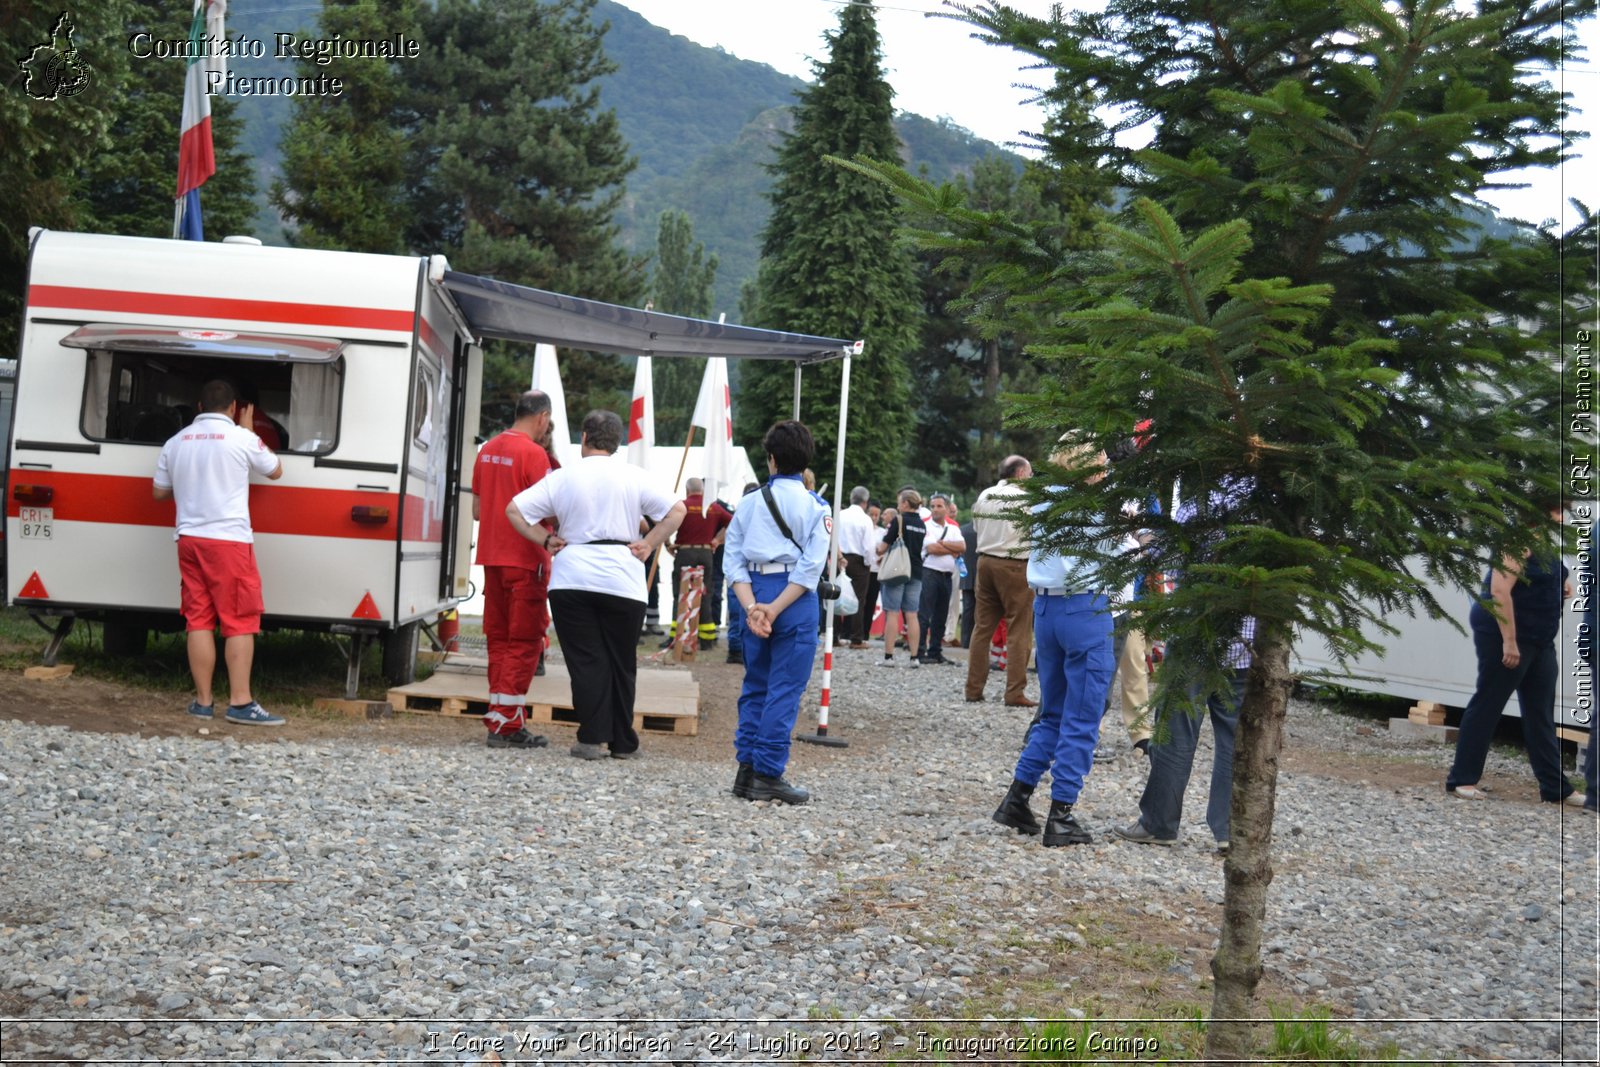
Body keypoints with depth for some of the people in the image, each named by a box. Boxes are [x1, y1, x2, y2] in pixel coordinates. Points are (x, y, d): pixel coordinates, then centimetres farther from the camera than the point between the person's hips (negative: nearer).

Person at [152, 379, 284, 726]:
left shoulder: (176, 442, 10)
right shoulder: (242, 438, -5)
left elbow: (160, 492, 19)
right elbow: (275, 471, 12)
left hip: (189, 538, 5)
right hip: (230, 539, -5)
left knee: (198, 620, 8)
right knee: (240, 622, -2)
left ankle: (203, 701, 9)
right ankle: (240, 703, -6)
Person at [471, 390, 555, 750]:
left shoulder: (488, 449, 11)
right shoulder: (533, 453, -13)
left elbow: (477, 509, 16)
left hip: (492, 558, 8)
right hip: (525, 560, -8)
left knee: (498, 639, 12)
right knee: (524, 642, -2)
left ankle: (498, 718, 15)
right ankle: (507, 725, -3)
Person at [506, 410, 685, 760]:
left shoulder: (562, 478, 4)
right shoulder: (634, 477, 3)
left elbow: (514, 509, 2)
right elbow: (676, 511, 1)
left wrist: (546, 540, 6)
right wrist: (648, 545, 4)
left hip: (572, 579, 0)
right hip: (622, 581, 0)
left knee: (586, 661, 3)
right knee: (621, 662, 9)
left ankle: (593, 738, -2)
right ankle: (623, 742, 14)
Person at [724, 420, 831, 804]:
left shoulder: (748, 503, 8)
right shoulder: (815, 507, -2)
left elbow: (734, 560, 1)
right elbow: (811, 565, -11)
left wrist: (752, 607, -7)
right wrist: (774, 609, -13)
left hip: (755, 596, 4)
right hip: (795, 600, -4)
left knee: (755, 685, 13)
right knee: (785, 688, -1)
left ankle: (747, 770, 13)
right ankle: (768, 776, -2)